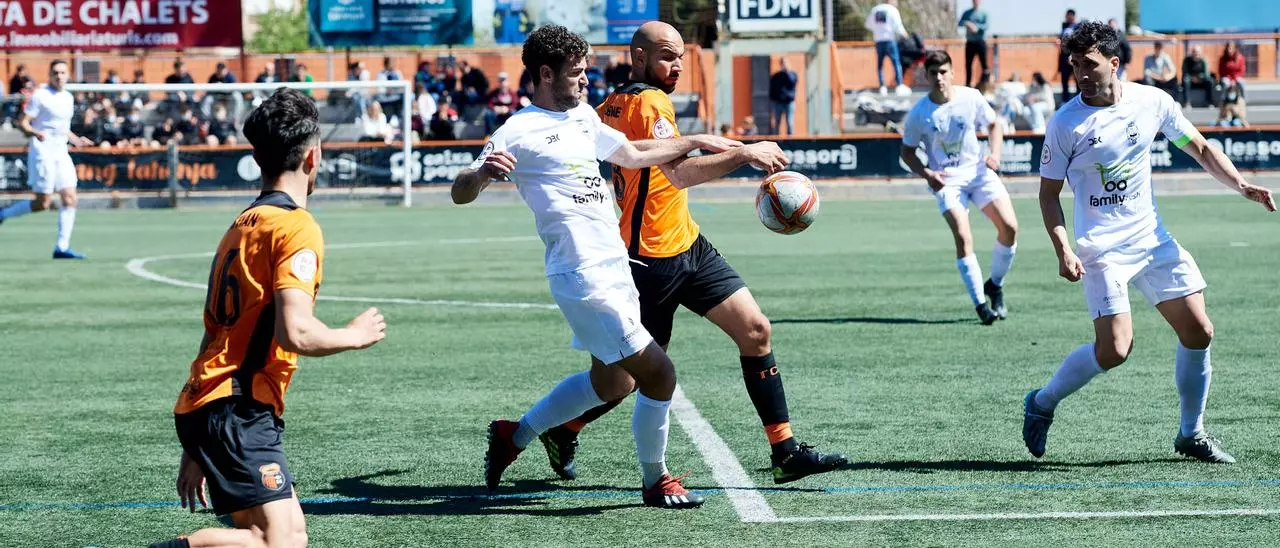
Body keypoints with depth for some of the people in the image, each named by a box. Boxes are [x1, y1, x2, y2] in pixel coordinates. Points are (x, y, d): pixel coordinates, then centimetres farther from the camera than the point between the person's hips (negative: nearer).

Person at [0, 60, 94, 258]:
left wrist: (76, 140, 17)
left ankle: (62, 247, -1)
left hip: (61, 153, 7)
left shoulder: (68, 98, 14)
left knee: (70, 199, -3)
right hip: (42, 152, -7)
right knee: (43, 203, -8)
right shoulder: (40, 95, -8)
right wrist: (35, 133, -29)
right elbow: (22, 123, -10)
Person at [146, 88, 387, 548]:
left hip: (203, 406, 9)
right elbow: (296, 333, -21)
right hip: (238, 409, -9)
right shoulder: (296, 227, -9)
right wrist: (356, 335, 0)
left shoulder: (243, 224, 20)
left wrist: (195, 449, 24)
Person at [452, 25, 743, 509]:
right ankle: (656, 483, 9)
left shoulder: (582, 115, 15)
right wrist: (483, 172, -35)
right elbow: (460, 194, -13)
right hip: (584, 277, -10)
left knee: (613, 383, 19)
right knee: (658, 374, -10)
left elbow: (632, 154, 31)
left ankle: (514, 435, 33)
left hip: (614, 267, 10)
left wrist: (696, 141, 34)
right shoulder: (519, 131, -10)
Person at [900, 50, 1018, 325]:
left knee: (1009, 227, -9)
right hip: (947, 180, -2)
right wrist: (927, 174, -15)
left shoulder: (971, 97, -5)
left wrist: (995, 154, -7)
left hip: (978, 171, 3)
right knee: (963, 237, -19)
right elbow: (907, 151, 2)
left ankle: (995, 285, 15)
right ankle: (980, 303, -9)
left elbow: (993, 125, 11)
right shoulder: (919, 113, -9)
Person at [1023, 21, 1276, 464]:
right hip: (1102, 249, -4)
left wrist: (1241, 185, -3)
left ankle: (1191, 433, 18)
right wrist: (1063, 251, -17)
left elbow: (1199, 148, 11)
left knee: (1198, 332, 0)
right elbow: (1049, 193, -4)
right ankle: (1041, 403, 9)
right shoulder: (1065, 124, -11)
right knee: (1114, 349, -16)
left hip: (1153, 239, 5)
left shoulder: (1152, 102, -1)